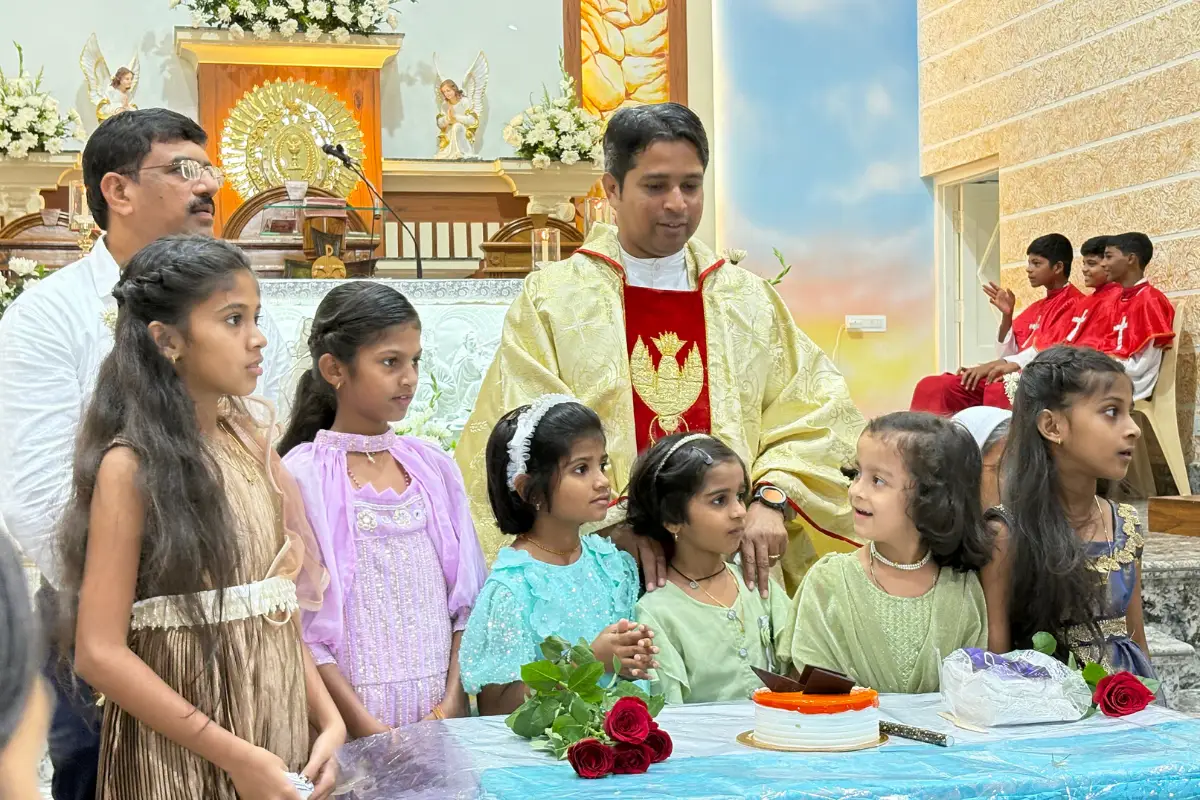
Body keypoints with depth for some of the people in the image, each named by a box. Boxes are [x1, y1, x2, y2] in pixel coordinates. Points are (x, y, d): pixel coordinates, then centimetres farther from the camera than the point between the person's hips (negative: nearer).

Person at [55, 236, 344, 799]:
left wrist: (329, 720, -4)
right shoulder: (130, 467, -13)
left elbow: (277, 609, 7)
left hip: (279, 739, 6)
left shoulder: (249, 445, 5)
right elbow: (100, 653, -16)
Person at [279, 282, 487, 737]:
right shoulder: (303, 476, -7)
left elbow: (466, 597, 9)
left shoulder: (433, 467, 7)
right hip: (350, 718, -4)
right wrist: (364, 724, -13)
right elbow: (298, 623, -9)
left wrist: (453, 699, -1)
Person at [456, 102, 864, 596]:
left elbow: (811, 412, 6)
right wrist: (617, 520, -18)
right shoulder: (550, 301, 3)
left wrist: (771, 497, -11)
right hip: (604, 568, -2)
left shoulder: (750, 299, 12)